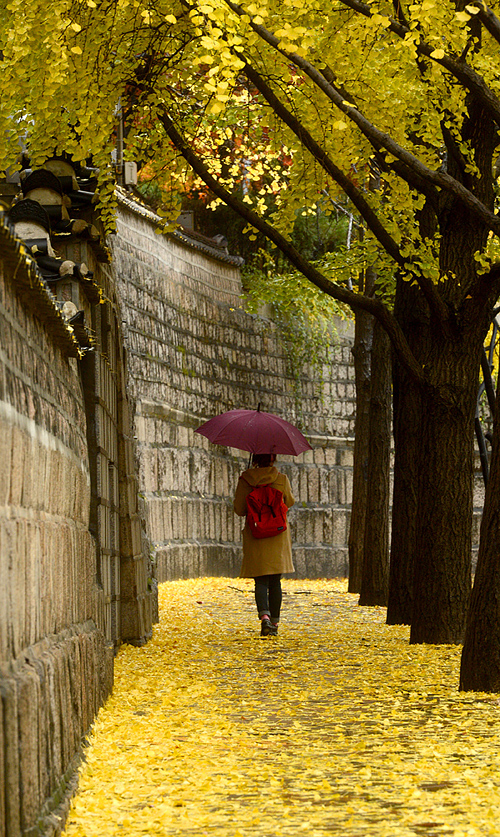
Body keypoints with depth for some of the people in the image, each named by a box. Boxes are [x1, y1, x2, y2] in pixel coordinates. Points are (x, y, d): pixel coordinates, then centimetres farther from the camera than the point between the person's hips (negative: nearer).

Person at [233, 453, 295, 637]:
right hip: (278, 536, 1)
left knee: (261, 581, 1)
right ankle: (274, 623, 11)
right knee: (275, 581, 9)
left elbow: (239, 509, 0)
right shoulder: (281, 479, -4)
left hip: (255, 535, -1)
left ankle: (264, 615, -22)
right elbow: (289, 502, 12)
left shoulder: (245, 480, -5)